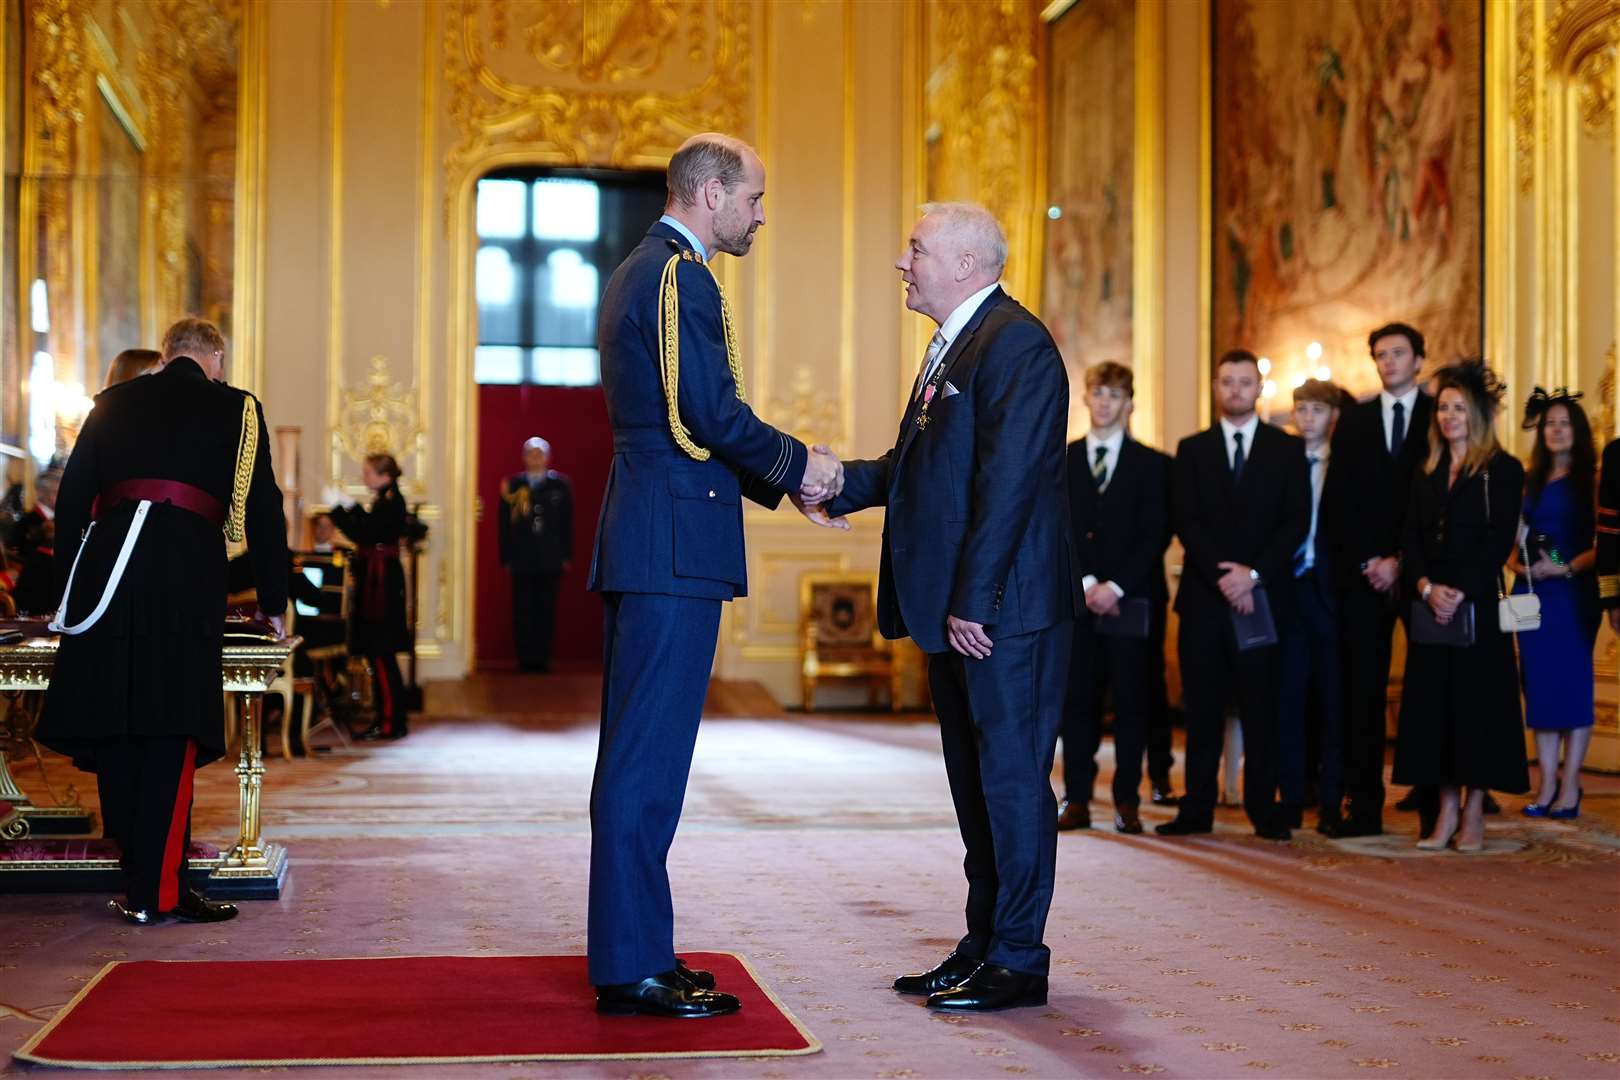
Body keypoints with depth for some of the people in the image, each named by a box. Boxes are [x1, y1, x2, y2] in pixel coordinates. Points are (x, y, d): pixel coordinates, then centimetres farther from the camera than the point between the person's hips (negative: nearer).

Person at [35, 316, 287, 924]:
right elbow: (262, 513, 11)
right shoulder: (237, 410, 12)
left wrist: (69, 587, 23)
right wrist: (273, 603, 18)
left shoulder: (113, 403, 20)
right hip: (188, 575, -3)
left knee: (113, 731, 9)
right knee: (171, 734, -2)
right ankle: (158, 892, -4)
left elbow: (70, 500, 18)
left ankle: (139, 880, 16)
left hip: (104, 569, 3)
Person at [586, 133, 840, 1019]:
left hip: (637, 544, 11)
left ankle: (628, 950, 20)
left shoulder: (636, 273, 21)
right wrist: (798, 466, -3)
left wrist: (781, 481, 20)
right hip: (675, 547, -11)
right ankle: (633, 968, -3)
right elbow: (714, 413, -19)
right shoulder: (680, 276, -11)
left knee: (637, 752, 13)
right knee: (649, 756, -7)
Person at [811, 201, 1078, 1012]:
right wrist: (845, 481, 4)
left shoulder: (1014, 344, -14)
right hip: (954, 610, 10)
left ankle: (1018, 960, 5)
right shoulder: (951, 346, 18)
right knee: (975, 782, 15)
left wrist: (974, 602, -22)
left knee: (1012, 777, -3)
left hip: (1003, 610, -10)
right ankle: (984, 947, 24)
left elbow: (1008, 481, -20)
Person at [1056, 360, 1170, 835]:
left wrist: (1116, 586, -11)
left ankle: (1127, 802, 3)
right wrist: (1085, 583, -8)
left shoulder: (1151, 464, 7)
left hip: (1130, 599, -1)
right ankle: (1076, 800, 6)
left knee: (1132, 702, -1)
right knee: (1076, 701, 1)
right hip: (1076, 599, 2)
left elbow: (1154, 535, -1)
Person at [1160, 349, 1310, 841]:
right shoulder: (1192, 450, 11)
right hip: (1204, 596, 1)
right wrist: (1221, 576, -11)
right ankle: (1196, 809, 5)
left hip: (1264, 594, -1)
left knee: (1261, 706, 0)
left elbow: (1296, 521, 0)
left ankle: (1264, 808, 5)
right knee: (1202, 708, 2)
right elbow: (1186, 522, 2)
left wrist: (1253, 573, -11)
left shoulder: (1287, 449, 8)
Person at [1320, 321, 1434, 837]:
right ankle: (1365, 804, 0)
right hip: (1363, 573, 2)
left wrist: (1401, 561, -9)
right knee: (1362, 691, -1)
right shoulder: (1353, 421, 13)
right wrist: (1367, 561, -4)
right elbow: (1338, 499, 7)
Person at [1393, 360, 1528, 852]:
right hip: (1430, 607, 5)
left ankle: (1473, 815, 5)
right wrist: (1426, 587, -11)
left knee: (1477, 703, -2)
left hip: (1478, 606, -5)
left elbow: (1499, 541, -10)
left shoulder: (1503, 470, -2)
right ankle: (1446, 813, 10)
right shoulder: (1427, 474, 14)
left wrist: (1461, 594, -18)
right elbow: (1411, 541, 7)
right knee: (1434, 706, 4)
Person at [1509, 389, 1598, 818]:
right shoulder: (1530, 481, 13)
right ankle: (1546, 785, 9)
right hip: (1532, 594, 5)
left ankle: (1570, 787, 1)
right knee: (1538, 685, 4)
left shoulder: (1591, 480, -1)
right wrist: (1516, 563, -5)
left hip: (1573, 593, -4)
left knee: (1572, 684, -2)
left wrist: (1565, 568, -19)